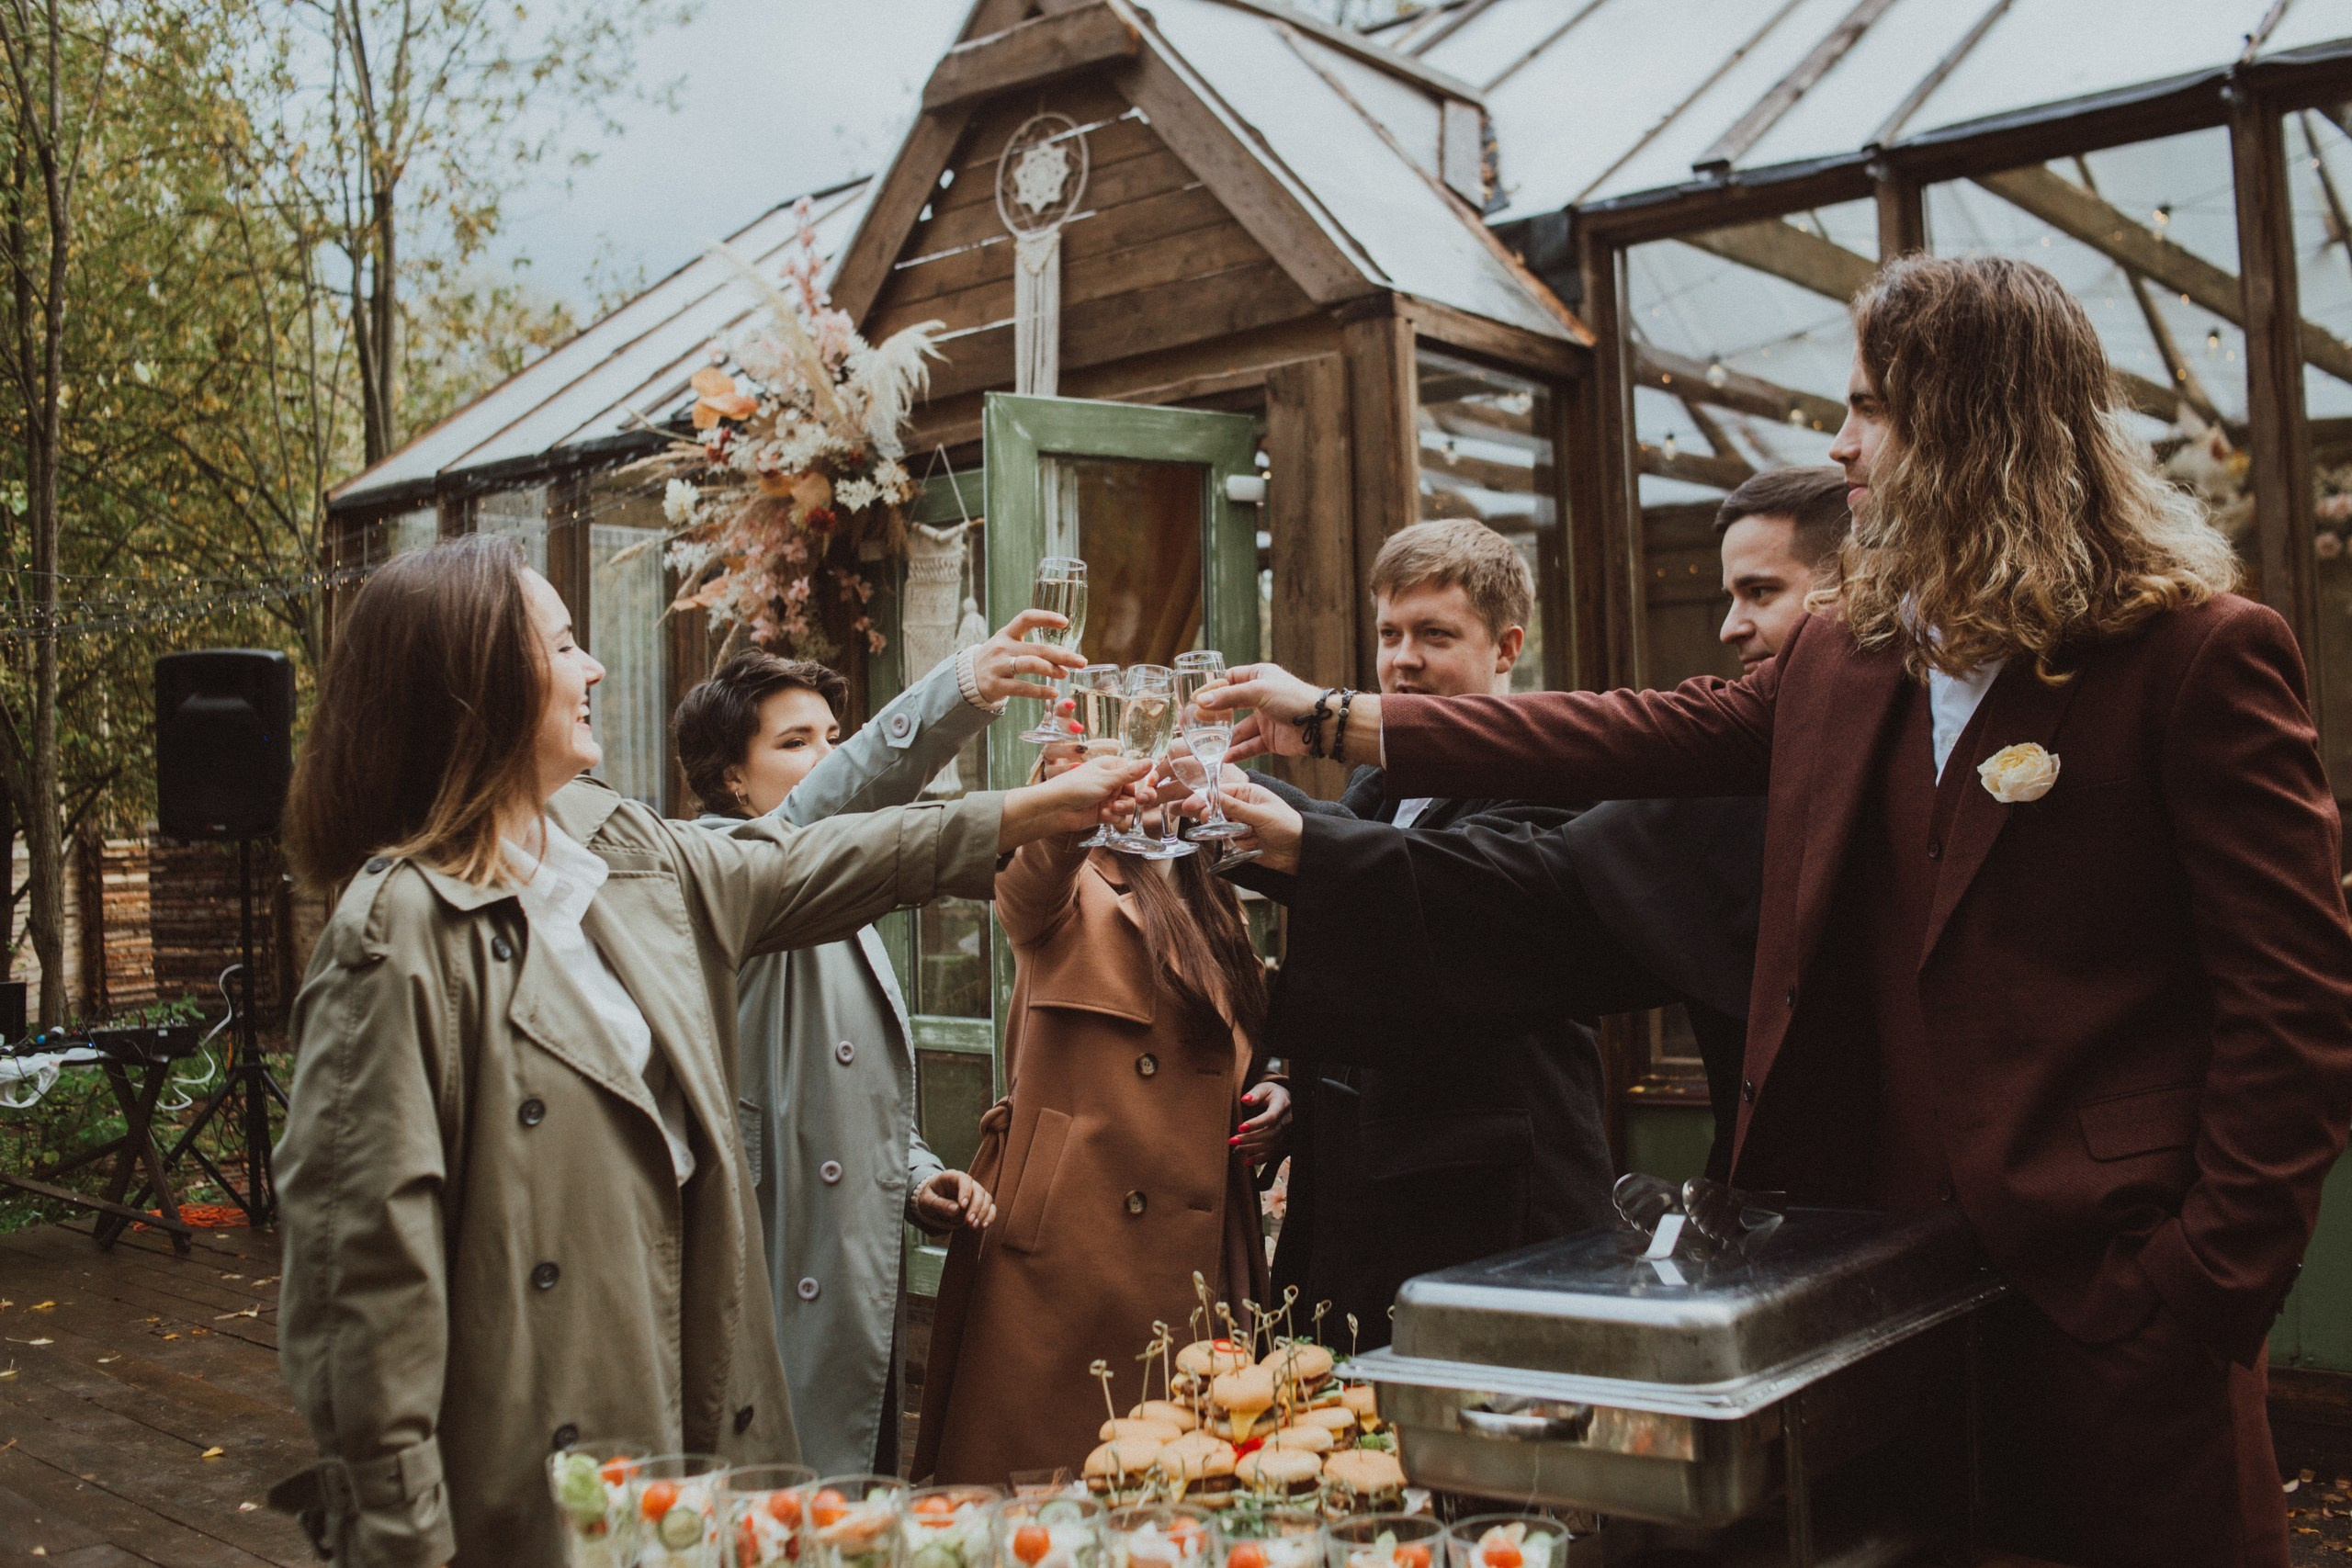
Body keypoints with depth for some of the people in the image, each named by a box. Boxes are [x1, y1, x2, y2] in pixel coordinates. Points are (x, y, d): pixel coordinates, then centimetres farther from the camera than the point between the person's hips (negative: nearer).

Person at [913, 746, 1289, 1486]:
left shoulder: (1214, 905, 18)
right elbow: (1025, 884, -24)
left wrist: (1270, 1097, 7)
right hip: (1067, 1242, -5)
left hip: (1193, 1250, 5)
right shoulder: (1063, 884, 2)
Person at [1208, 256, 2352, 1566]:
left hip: (2099, 1287, -5)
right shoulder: (1845, 651, 8)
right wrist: (1339, 721, 13)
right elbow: (1644, 734, 13)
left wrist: (2205, 1289, -15)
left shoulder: (2198, 653, -10)